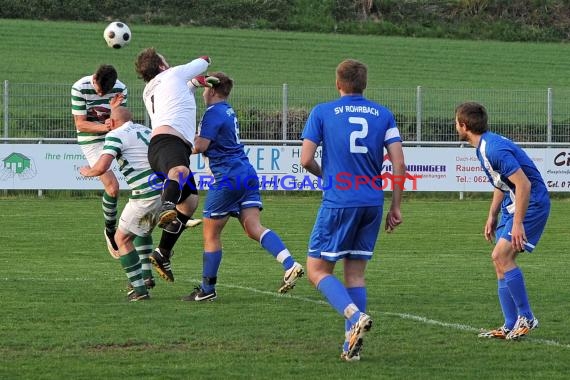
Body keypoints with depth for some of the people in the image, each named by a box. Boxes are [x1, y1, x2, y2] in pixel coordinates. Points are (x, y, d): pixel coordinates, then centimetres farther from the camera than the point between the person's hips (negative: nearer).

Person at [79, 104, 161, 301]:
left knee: (122, 239, 7)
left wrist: (88, 171, 6)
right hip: (165, 190, 8)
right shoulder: (146, 130, 18)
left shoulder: (116, 135, -4)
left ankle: (139, 289, 0)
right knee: (143, 230, 32)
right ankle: (146, 276, 27)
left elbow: (102, 167, -16)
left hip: (145, 195, -8)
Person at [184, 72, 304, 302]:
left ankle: (207, 289, 11)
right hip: (247, 174, 9)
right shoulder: (228, 111, 20)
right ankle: (290, 265, -25)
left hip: (227, 177, -9)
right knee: (254, 228, -4)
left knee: (211, 234, 4)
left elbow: (200, 146, -18)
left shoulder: (213, 113, -10)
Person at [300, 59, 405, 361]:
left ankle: (355, 316, -20)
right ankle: (352, 344, 4)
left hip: (338, 202, -4)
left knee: (317, 269, 4)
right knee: (355, 273, 12)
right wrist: (395, 207, 9)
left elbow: (306, 159, -5)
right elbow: (399, 163, 2)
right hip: (373, 203, 4)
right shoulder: (384, 115, 7)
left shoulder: (322, 112, -1)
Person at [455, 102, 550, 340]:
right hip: (513, 205, 10)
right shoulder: (484, 146, 9)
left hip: (531, 203, -10)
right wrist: (492, 216, 22)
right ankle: (510, 327, 10)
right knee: (501, 261, 7)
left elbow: (524, 184, -28)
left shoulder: (495, 149, -23)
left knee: (501, 256, -18)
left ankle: (526, 318, -9)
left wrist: (517, 224, -28)